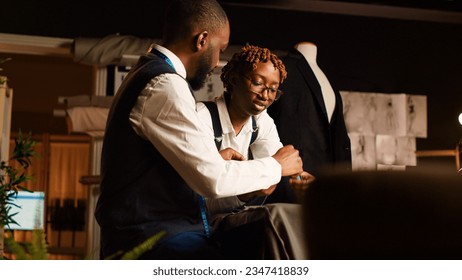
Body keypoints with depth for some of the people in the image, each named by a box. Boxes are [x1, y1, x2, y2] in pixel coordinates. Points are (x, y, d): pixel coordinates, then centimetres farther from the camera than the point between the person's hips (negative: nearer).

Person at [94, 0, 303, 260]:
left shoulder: (149, 73, 16)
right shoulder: (163, 86, -16)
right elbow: (213, 180, -19)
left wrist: (214, 159, 22)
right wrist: (276, 165, -4)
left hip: (158, 229, 10)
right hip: (152, 238, -10)